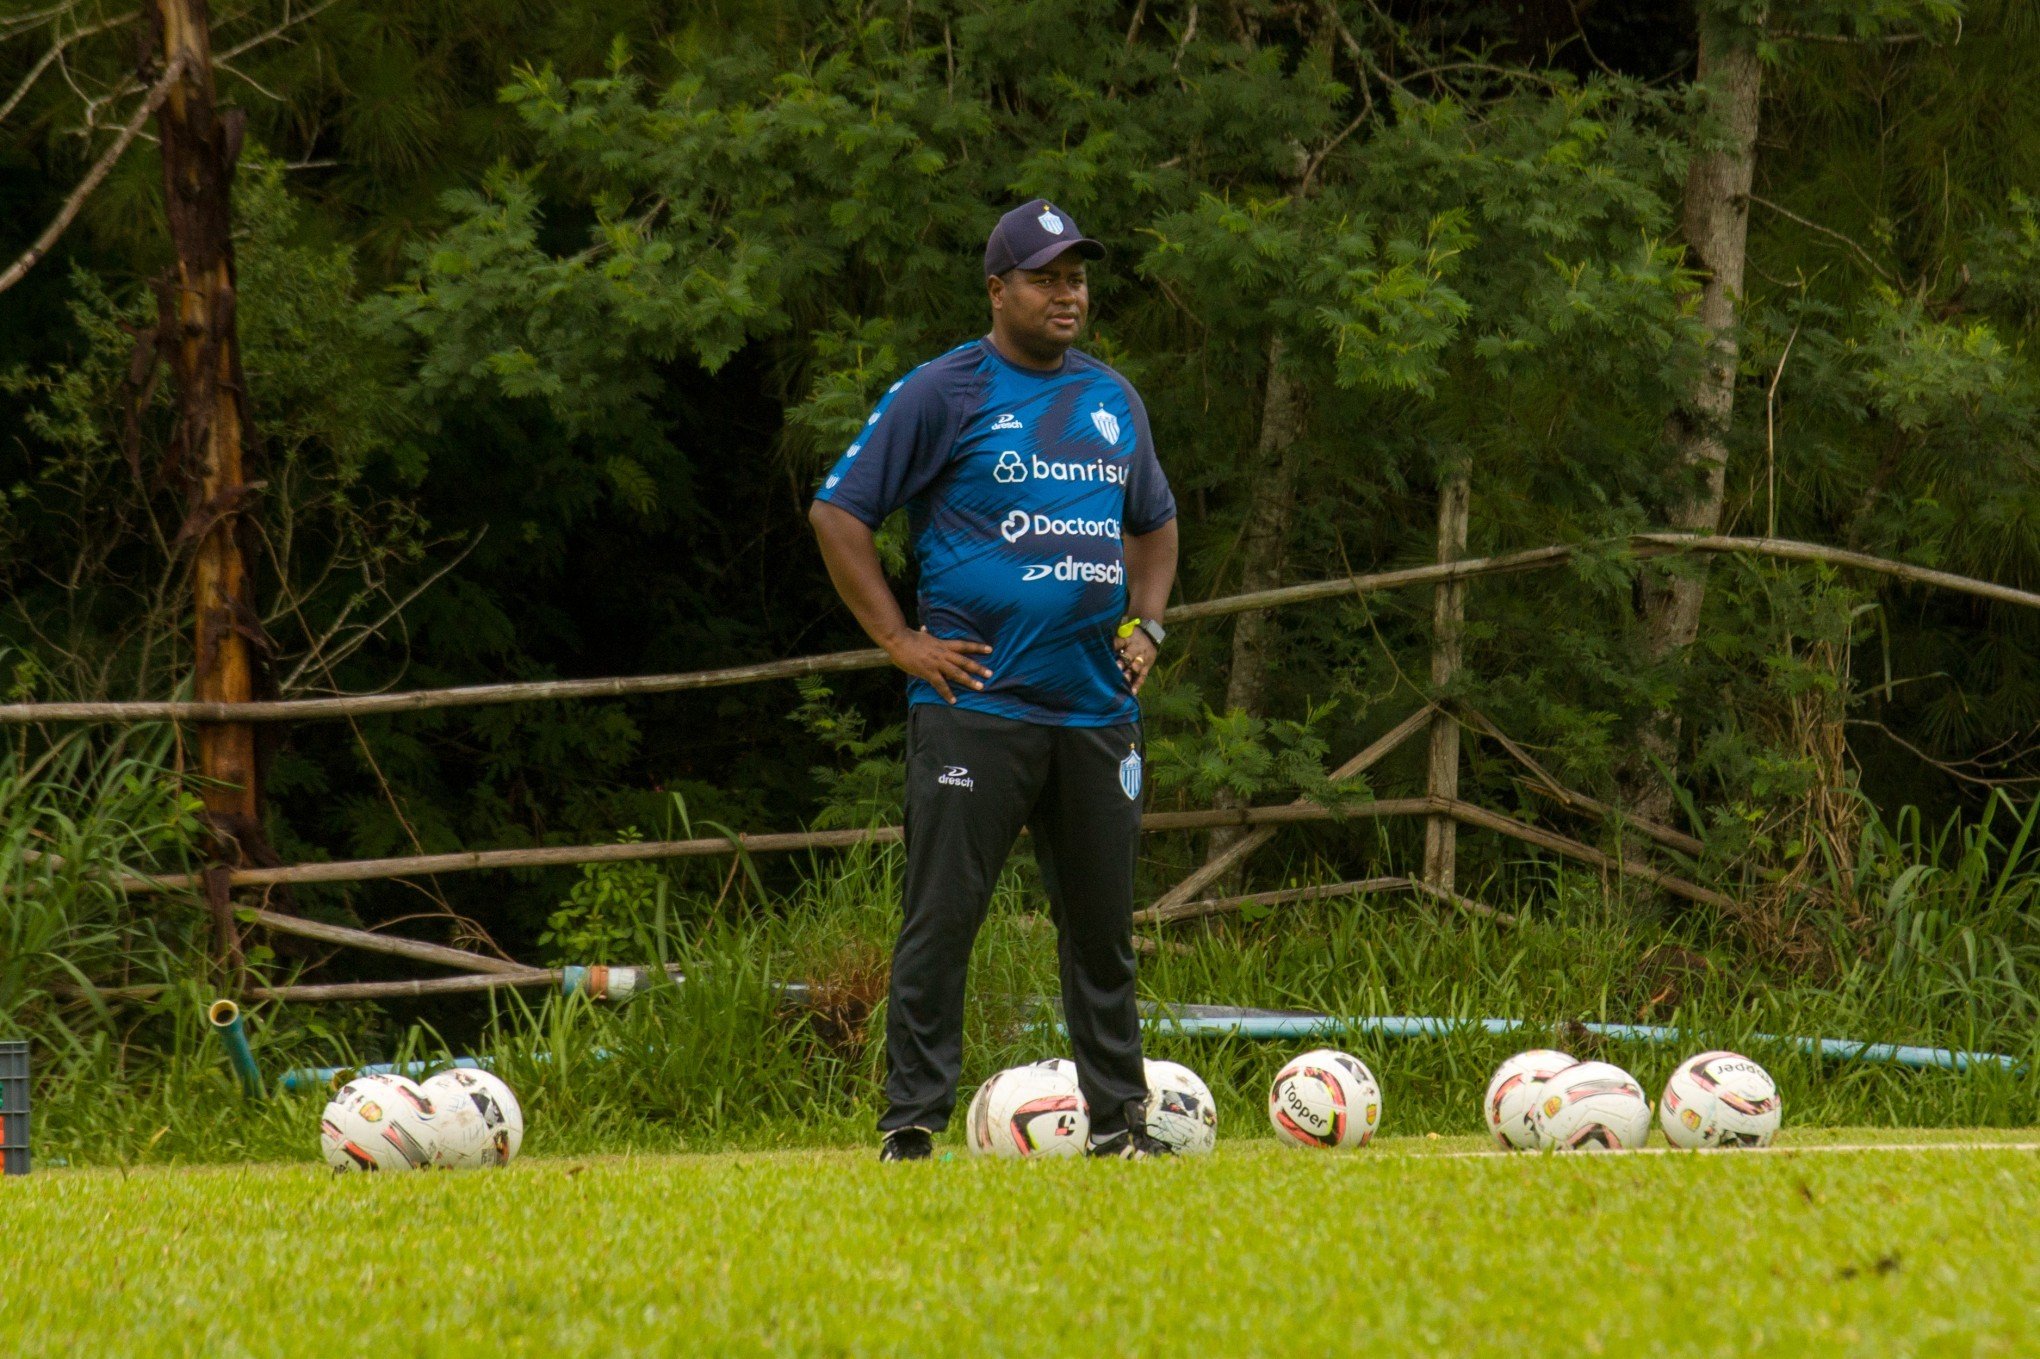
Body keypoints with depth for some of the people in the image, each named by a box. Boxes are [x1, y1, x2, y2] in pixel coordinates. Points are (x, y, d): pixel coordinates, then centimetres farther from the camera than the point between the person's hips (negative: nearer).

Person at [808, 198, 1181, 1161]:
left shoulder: (1113, 400, 16)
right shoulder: (941, 394, -2)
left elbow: (1153, 522, 31)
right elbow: (837, 512, -2)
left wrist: (1144, 624, 15)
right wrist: (900, 641, -7)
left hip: (1097, 710, 5)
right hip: (974, 709, -5)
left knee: (1103, 925, 8)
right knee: (942, 918, -6)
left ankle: (1118, 1121, 17)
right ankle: (911, 1120, -2)